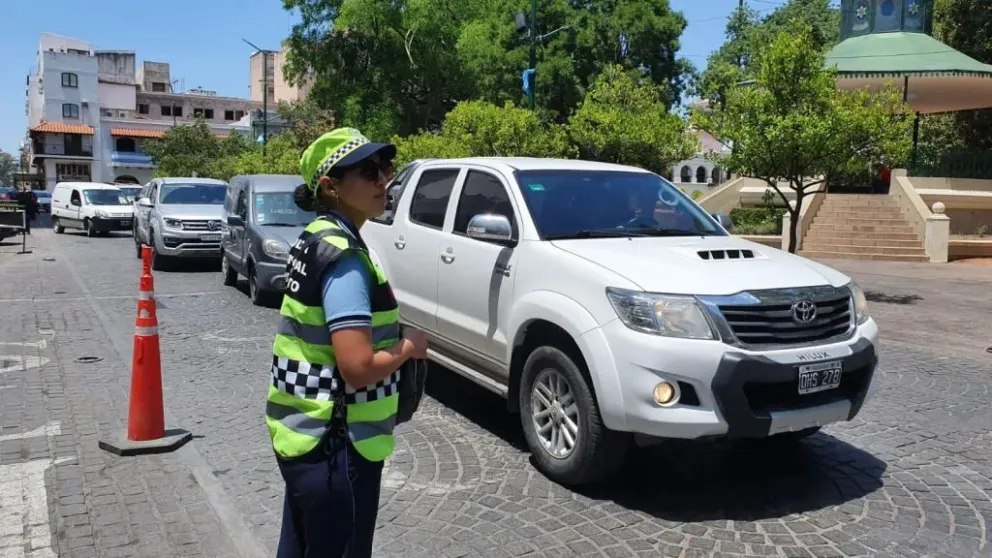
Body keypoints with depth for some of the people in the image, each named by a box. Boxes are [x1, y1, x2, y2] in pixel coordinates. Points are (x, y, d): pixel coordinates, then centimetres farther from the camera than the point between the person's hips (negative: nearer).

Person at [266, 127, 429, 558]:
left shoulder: (315, 239, 8)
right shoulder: (343, 257, -22)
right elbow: (359, 368, -28)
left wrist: (393, 336, 5)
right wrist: (409, 346, -10)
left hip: (303, 434, 9)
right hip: (334, 446, -9)